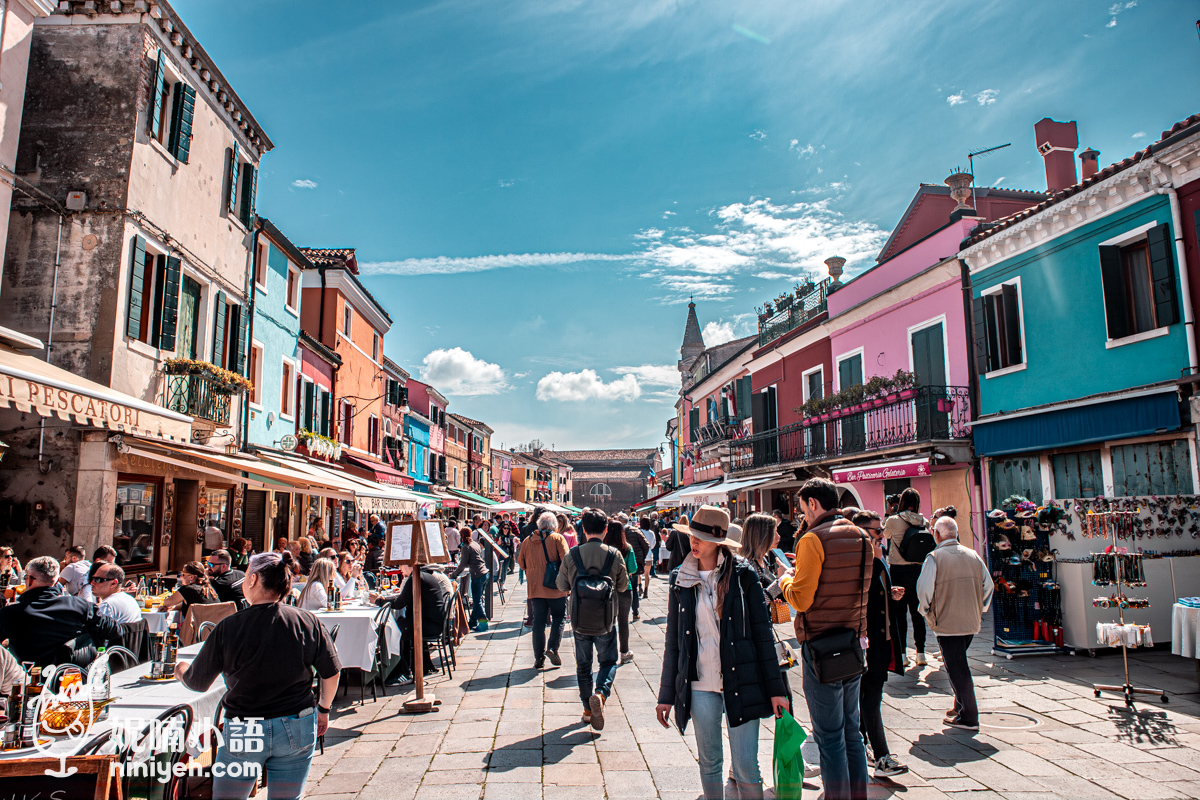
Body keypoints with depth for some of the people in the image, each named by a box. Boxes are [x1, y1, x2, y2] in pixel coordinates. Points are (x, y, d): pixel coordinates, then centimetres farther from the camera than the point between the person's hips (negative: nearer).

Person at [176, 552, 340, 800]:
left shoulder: (228, 628, -12)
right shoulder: (308, 622, -8)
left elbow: (197, 683, 0)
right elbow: (331, 673, -2)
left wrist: (180, 669, 23)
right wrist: (324, 709, 16)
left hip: (244, 733, -2)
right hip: (297, 730, 2)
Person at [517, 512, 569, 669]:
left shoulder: (528, 541, 6)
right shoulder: (558, 538, -4)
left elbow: (522, 563, 14)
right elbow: (566, 560, -12)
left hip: (535, 589, 3)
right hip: (556, 588, -3)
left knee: (538, 622, 7)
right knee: (558, 618, 12)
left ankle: (539, 658, 8)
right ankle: (553, 648, -3)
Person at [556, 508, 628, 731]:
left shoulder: (572, 555, -10)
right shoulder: (615, 556, -12)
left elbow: (562, 586, 2)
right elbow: (623, 585, 3)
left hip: (579, 622, 1)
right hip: (606, 622, -1)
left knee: (583, 665, 18)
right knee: (608, 661, 15)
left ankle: (588, 709, 23)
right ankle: (601, 693, -10)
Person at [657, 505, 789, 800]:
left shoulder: (743, 574, -3)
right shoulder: (681, 580, 4)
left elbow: (762, 632, -1)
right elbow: (673, 641, 8)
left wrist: (776, 688, -4)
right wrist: (666, 694, 7)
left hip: (741, 682, -2)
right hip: (700, 685, 2)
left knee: (746, 767, 0)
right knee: (709, 763, 12)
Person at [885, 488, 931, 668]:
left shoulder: (893, 521, -12)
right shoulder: (924, 522, -1)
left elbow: (885, 534, 8)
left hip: (898, 571, -3)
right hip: (918, 570, 4)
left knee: (899, 612, 4)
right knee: (917, 612, 12)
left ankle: (902, 653, 5)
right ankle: (920, 652, 15)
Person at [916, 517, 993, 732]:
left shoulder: (934, 557, -13)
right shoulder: (972, 555, 3)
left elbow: (924, 589, -16)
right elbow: (988, 585, 7)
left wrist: (926, 612, 1)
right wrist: (979, 609, 19)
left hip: (947, 623, -6)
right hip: (971, 622, 6)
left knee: (956, 669, 2)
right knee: (960, 665, 21)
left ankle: (969, 717, 7)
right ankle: (961, 707, 29)